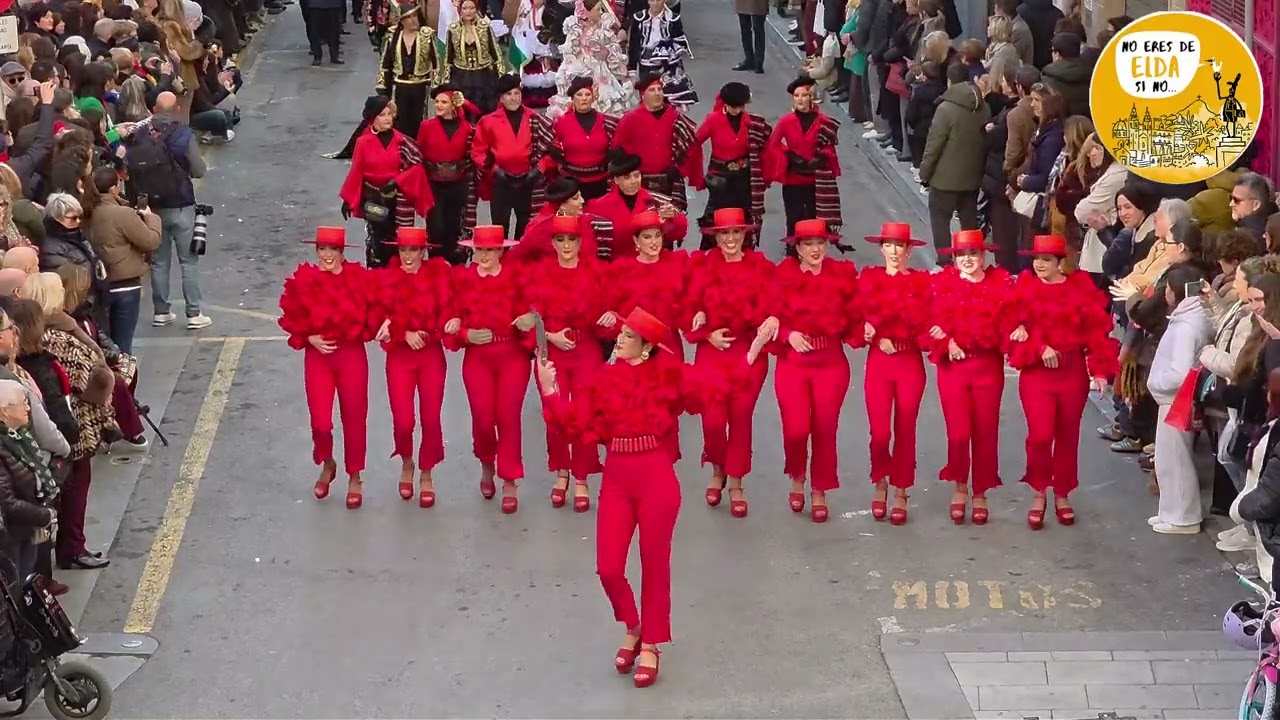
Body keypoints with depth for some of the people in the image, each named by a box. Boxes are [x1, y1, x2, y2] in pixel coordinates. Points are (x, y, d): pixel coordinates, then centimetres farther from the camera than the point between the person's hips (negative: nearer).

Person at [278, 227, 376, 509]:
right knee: (320, 422, -5)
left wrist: (359, 331, -13)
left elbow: (373, 314, 1)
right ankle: (327, 464, 26)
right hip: (317, 356, 0)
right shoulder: (304, 280, -3)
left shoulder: (358, 278, -4)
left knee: (354, 419, 7)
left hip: (352, 355, 0)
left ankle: (354, 478, 25)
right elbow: (292, 319, 2)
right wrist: (310, 338, -10)